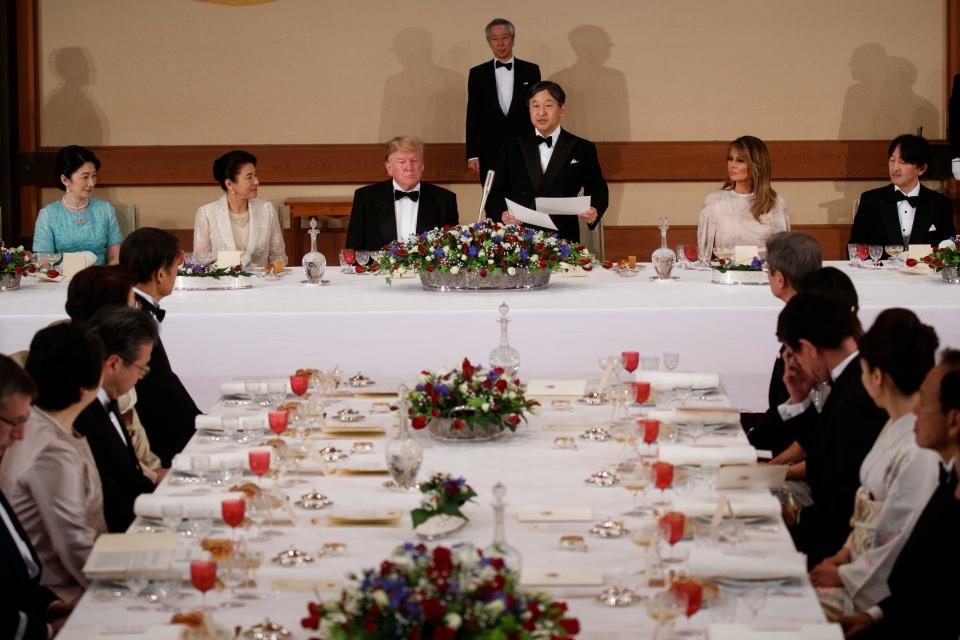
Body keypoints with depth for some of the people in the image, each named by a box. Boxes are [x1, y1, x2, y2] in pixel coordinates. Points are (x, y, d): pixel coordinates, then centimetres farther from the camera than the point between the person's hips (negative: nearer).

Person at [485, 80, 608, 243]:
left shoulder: (583, 149, 11)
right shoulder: (511, 148, 14)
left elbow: (598, 192, 15)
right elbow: (496, 193, 13)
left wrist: (594, 212, -6)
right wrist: (502, 214, -9)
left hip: (563, 240, 0)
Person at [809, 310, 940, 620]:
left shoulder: (922, 452, -25)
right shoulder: (897, 426, 6)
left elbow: (900, 548, -20)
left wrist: (844, 575, -10)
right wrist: (844, 554, 7)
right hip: (861, 563, 9)